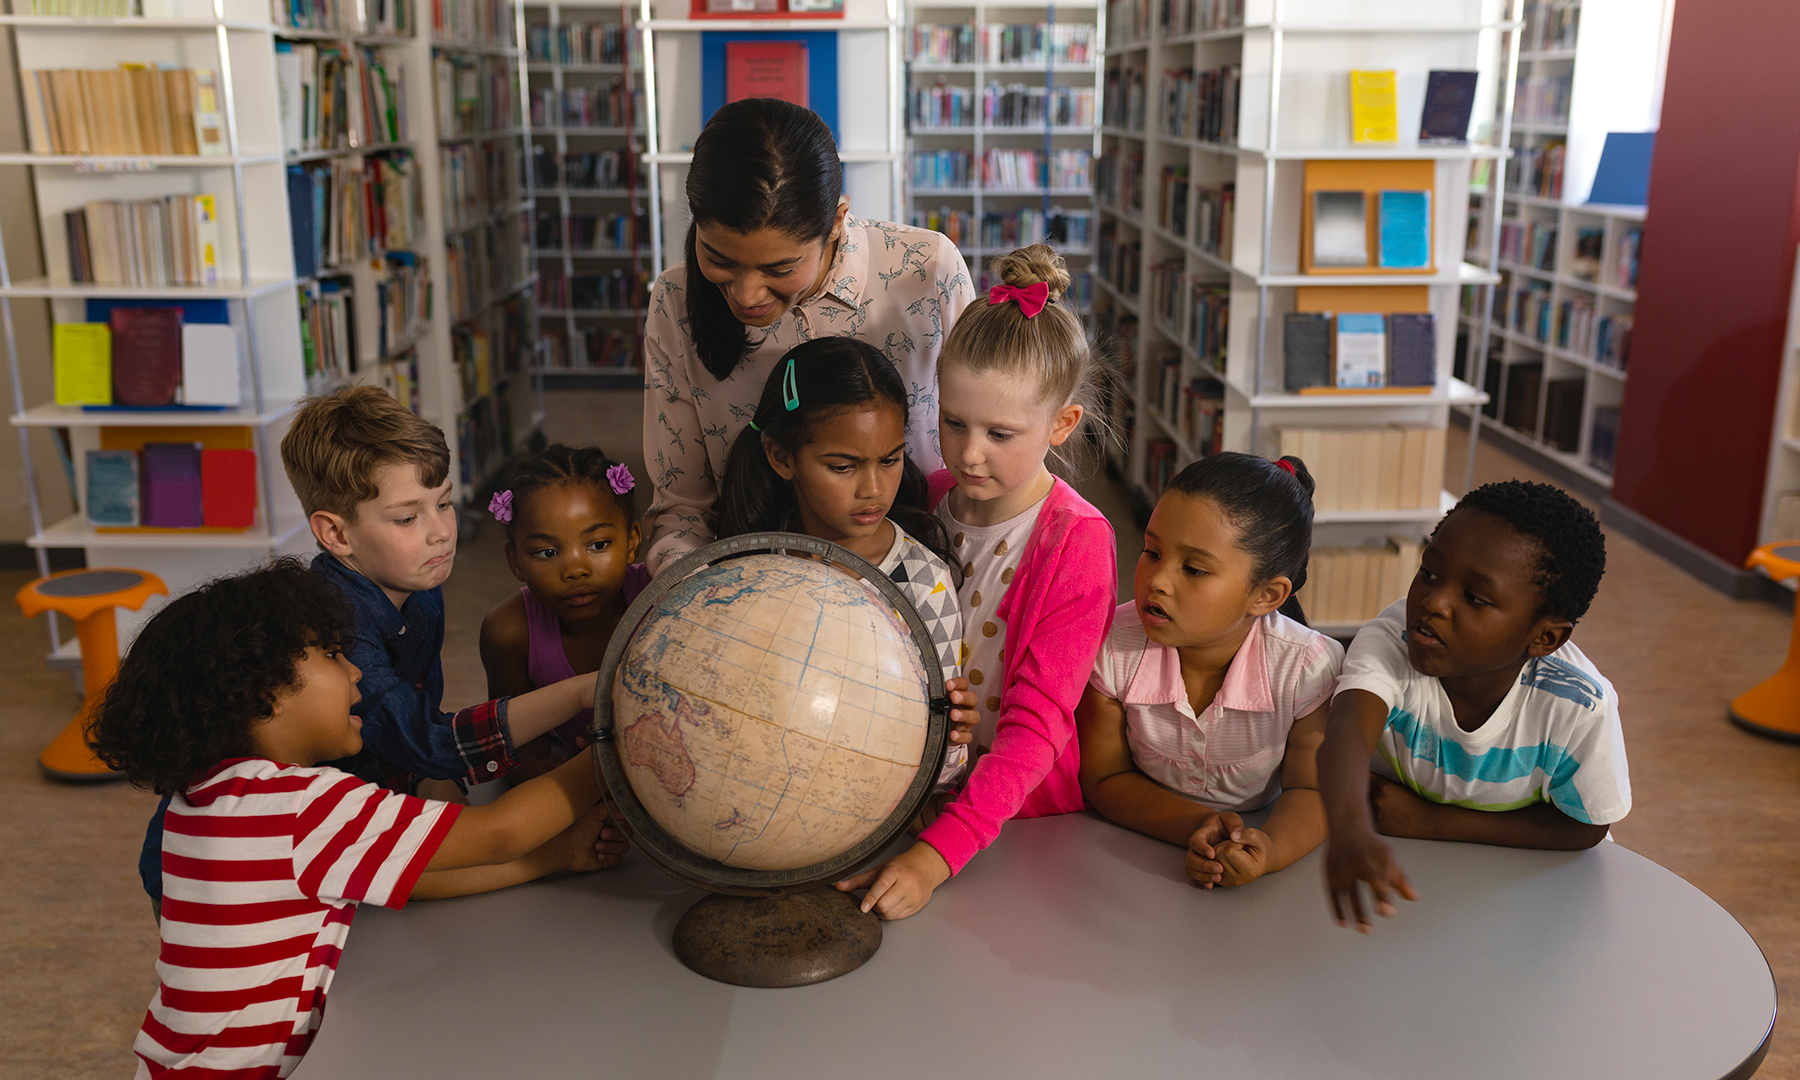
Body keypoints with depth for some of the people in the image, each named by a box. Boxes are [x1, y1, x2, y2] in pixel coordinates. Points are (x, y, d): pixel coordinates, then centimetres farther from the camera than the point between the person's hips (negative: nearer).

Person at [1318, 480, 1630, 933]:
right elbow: (1348, 732, -46)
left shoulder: (1579, 709, -26)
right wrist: (1352, 831, -69)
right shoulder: (1388, 642, -28)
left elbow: (1583, 827, -13)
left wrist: (1431, 821, -22)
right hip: (1398, 861, -1)